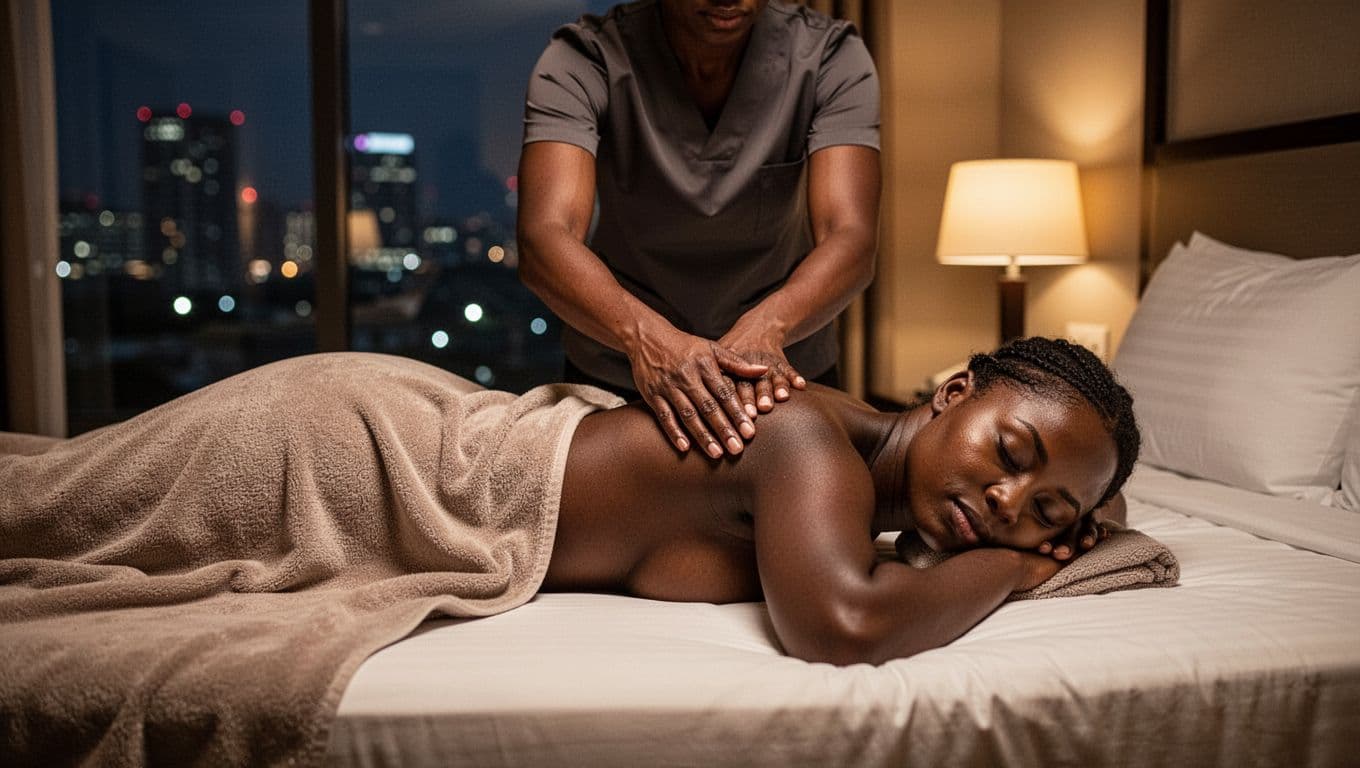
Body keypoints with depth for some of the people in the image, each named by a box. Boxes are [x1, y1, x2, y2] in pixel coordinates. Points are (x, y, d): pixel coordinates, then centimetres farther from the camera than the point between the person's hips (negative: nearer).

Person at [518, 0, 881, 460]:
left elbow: (851, 239, -24)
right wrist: (645, 335, -48)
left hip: (783, 377, 0)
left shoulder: (831, 58, -13)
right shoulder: (581, 62, -17)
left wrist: (763, 327, -43)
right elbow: (544, 240, -30)